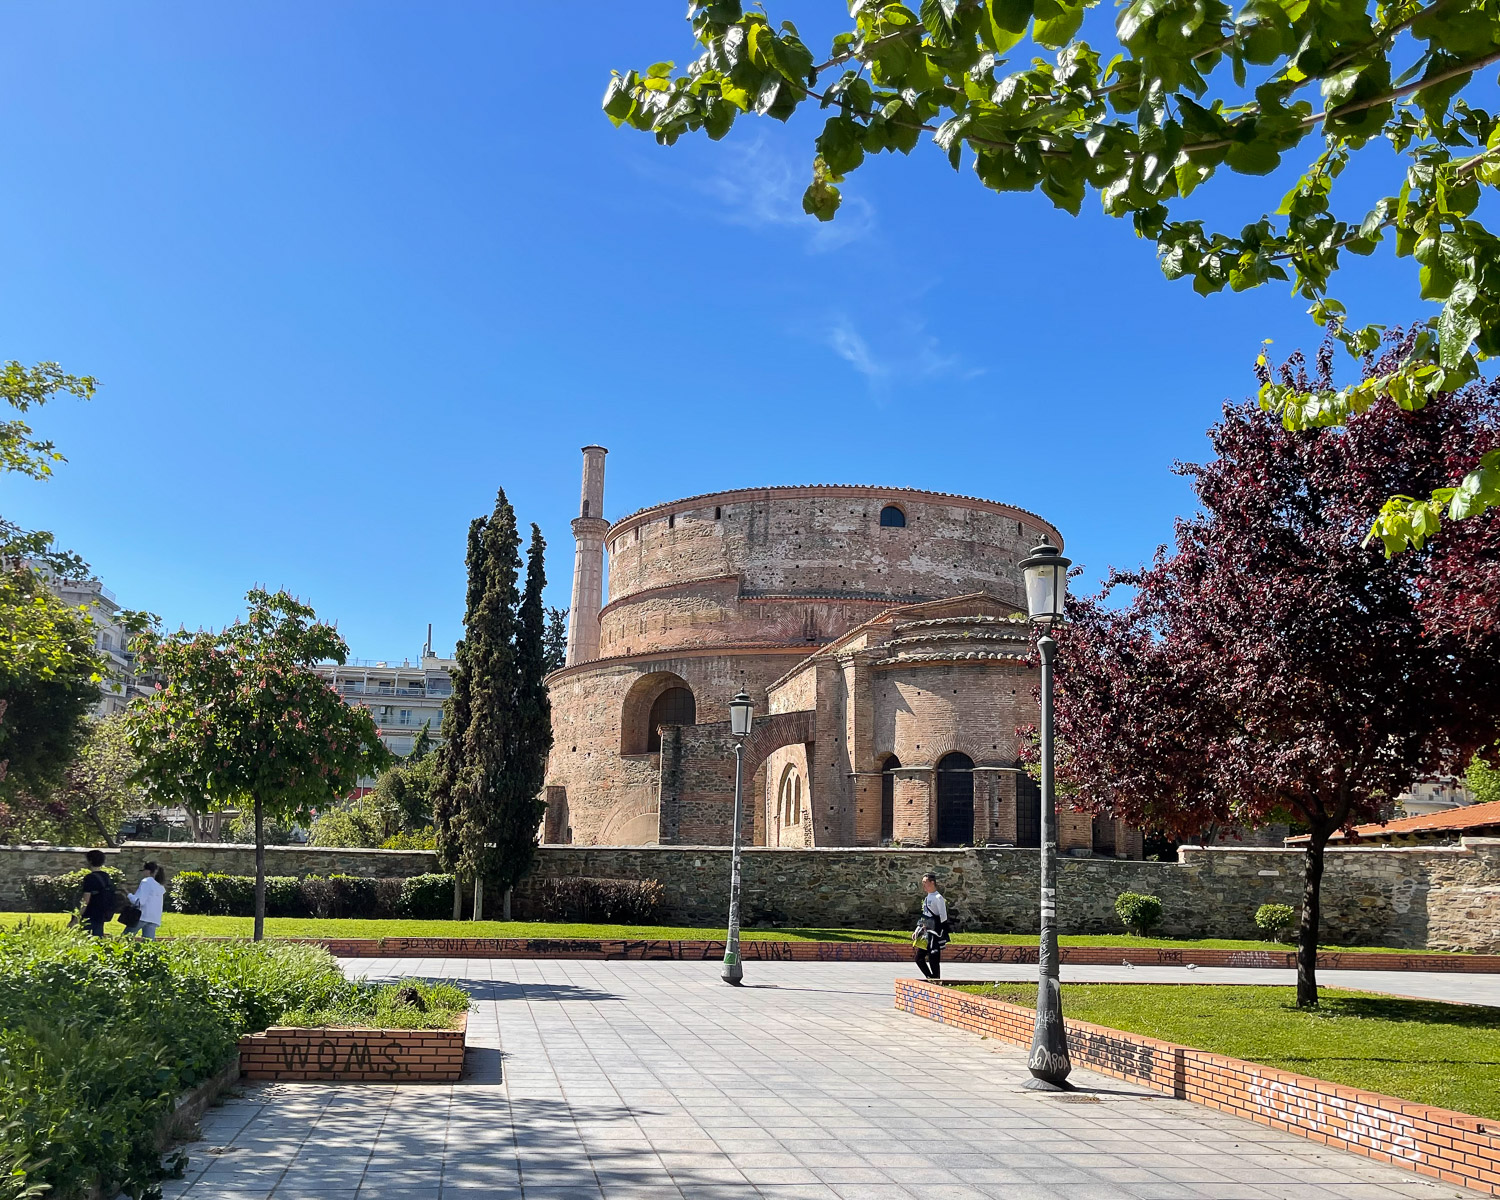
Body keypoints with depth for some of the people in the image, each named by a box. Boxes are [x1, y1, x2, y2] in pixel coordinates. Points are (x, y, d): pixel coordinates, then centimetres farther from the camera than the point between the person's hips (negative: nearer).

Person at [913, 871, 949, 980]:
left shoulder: (938, 898, -11)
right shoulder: (926, 898, 16)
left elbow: (943, 918, -13)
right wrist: (917, 931, 16)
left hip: (935, 933, -9)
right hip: (925, 933, 9)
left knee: (933, 960, -5)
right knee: (919, 958, 9)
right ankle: (931, 979, 21)